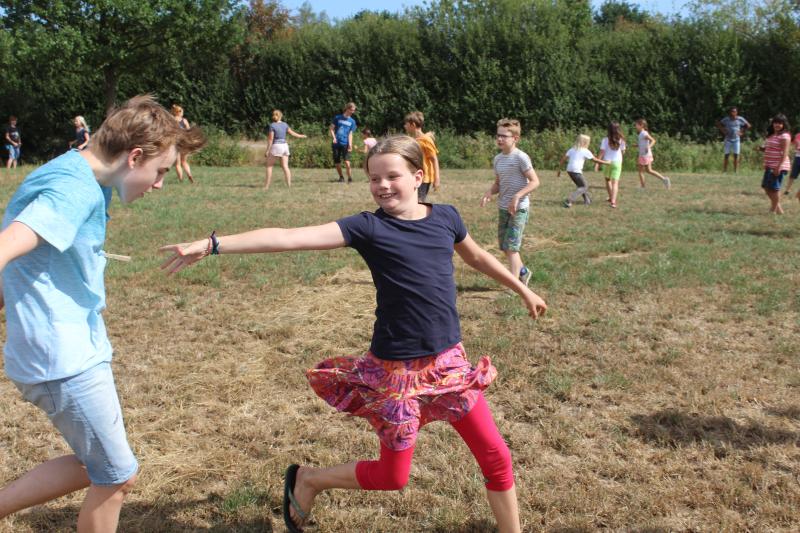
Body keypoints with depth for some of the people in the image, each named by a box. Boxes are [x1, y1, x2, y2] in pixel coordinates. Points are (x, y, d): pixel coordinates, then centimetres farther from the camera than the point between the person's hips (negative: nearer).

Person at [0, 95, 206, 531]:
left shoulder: (69, 175, 9)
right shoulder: (75, 190, -21)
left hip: (73, 352, 10)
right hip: (67, 362, -10)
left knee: (97, 469, 21)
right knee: (116, 477, 7)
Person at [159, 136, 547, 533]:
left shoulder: (445, 217, 1)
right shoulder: (368, 227, -12)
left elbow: (477, 257, 21)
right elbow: (292, 238, -22)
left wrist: (523, 290, 33)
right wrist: (213, 244, -30)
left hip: (449, 360, 4)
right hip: (396, 367, -4)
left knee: (496, 457, 7)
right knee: (392, 475, 8)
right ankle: (306, 480, 32)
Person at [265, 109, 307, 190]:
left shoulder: (272, 125, -10)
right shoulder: (284, 124, 5)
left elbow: (270, 139, -14)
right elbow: (292, 133, 16)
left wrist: (267, 150, -11)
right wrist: (301, 136, 33)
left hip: (275, 146, -5)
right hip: (285, 146, 5)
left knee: (269, 166, 2)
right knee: (285, 167, 3)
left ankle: (266, 186, -2)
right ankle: (289, 185, -3)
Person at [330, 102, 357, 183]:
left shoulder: (352, 121, 8)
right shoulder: (337, 118, 4)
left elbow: (350, 134, 5)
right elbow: (332, 129, 6)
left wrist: (350, 144, -7)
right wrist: (334, 138, -10)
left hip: (345, 144, -1)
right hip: (336, 144, 1)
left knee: (347, 162, -17)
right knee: (337, 163, 4)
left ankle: (350, 178, -7)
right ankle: (341, 177, 25)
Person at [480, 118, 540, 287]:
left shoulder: (521, 157, -13)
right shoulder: (498, 159, 8)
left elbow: (535, 181, -15)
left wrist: (517, 196, -24)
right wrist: (489, 192, -5)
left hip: (519, 208, -7)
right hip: (503, 208, 7)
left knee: (511, 246, -10)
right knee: (504, 246, 14)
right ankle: (523, 272, 36)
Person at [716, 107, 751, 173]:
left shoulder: (740, 119, -4)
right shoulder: (726, 119, -8)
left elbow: (748, 125, 9)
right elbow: (718, 124, 7)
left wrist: (742, 132, 3)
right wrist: (723, 130, -1)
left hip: (736, 139, 1)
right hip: (728, 139, -1)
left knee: (736, 155, -1)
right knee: (726, 155, 0)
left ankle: (736, 171, 5)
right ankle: (724, 171, 4)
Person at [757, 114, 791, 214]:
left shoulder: (784, 136, -11)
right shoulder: (771, 135, 17)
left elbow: (785, 153, -18)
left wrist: (779, 167, -24)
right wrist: (762, 149, 8)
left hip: (779, 167, -10)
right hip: (770, 166, 10)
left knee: (774, 187, -5)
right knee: (766, 186, 12)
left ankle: (774, 209, 6)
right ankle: (777, 206, 25)